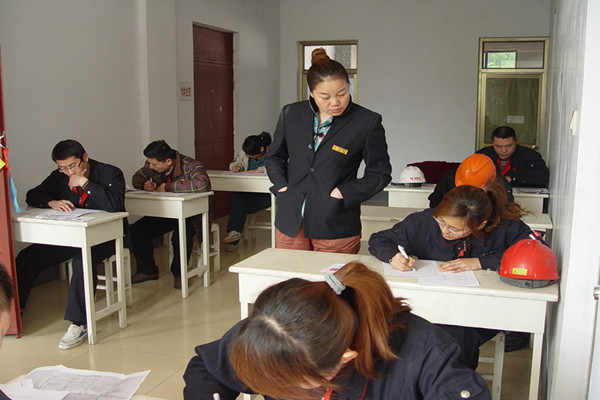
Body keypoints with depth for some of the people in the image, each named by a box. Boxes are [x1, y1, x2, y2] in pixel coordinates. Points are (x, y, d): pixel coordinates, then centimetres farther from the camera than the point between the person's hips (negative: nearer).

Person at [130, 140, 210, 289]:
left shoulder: (191, 166, -22)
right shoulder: (151, 165, -4)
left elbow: (202, 185, -42)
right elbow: (137, 178, 14)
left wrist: (168, 186, -32)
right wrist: (145, 183, -14)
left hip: (190, 214, -6)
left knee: (182, 234, -35)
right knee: (137, 229, -13)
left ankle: (178, 273, -7)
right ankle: (147, 270, 7)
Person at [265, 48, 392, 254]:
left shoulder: (367, 122, -4)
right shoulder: (291, 114, 6)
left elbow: (380, 173, 2)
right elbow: (274, 157, 19)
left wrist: (344, 193, -10)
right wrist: (281, 186, 2)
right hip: (290, 223, 3)